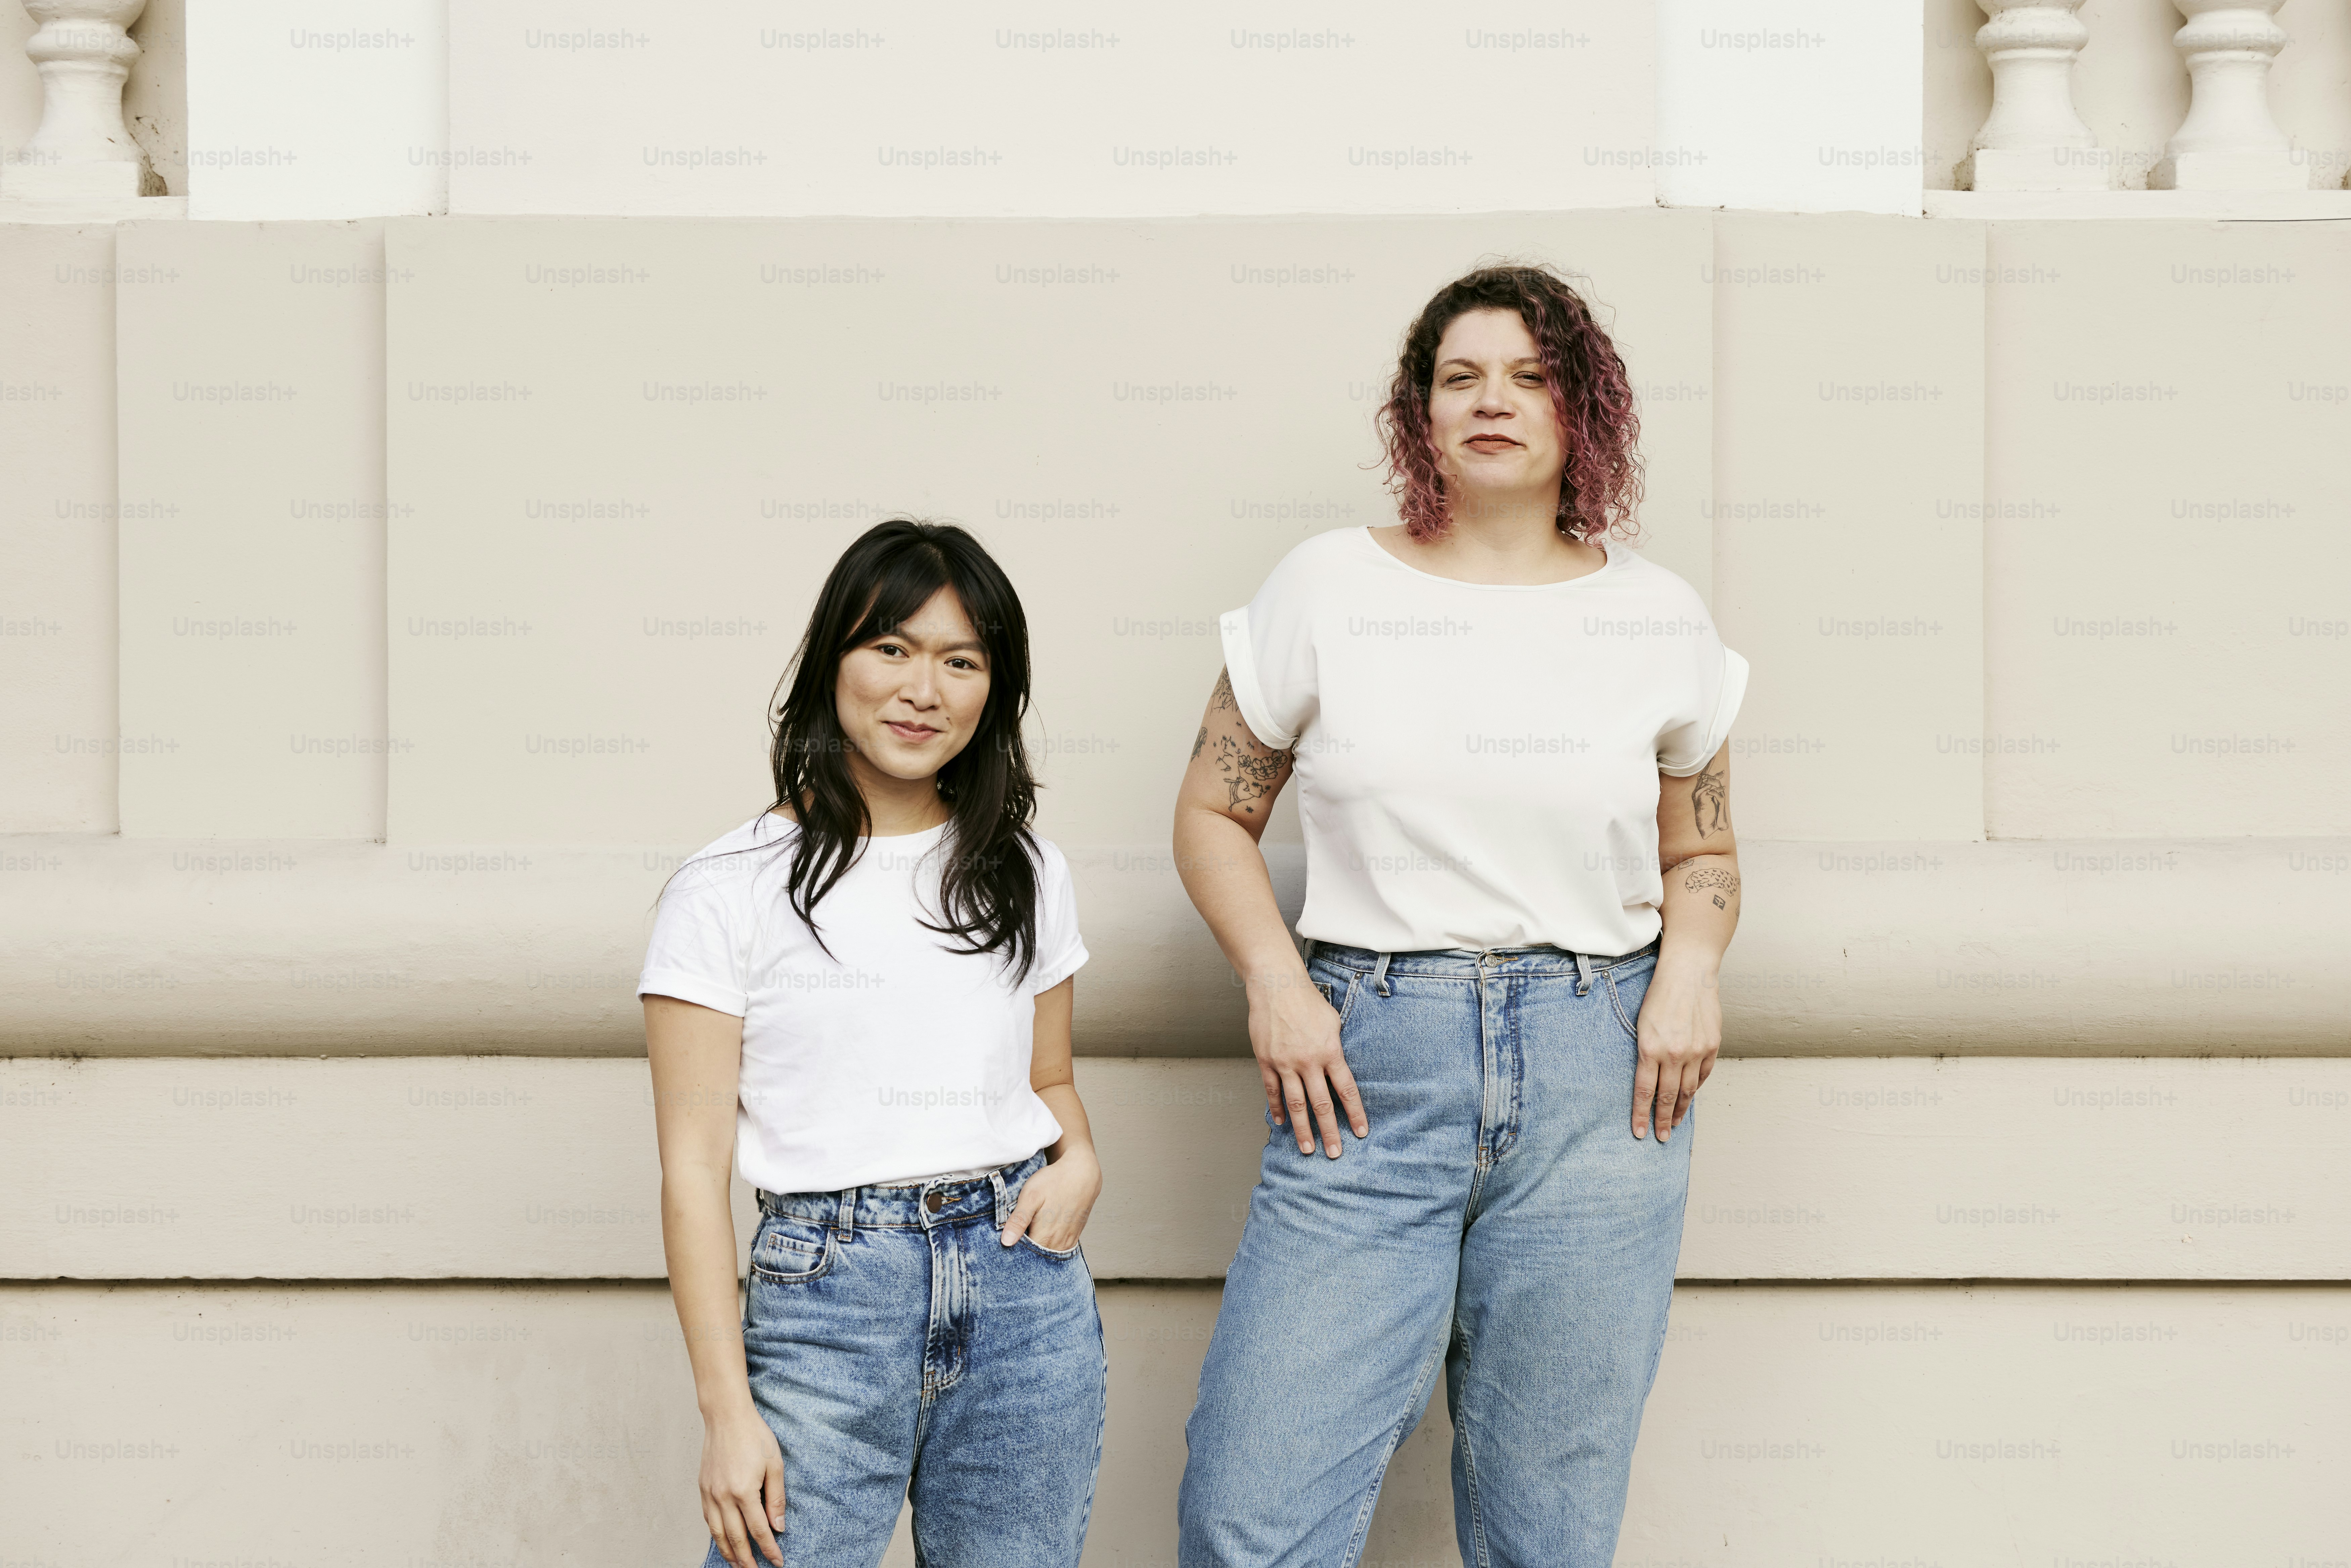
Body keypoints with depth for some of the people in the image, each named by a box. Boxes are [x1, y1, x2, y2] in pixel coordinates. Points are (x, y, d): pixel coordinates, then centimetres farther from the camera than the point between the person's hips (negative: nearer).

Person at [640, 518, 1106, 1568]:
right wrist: (728, 1410, -9)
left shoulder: (1025, 877, 12)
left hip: (1025, 1292, 4)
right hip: (826, 1297, -4)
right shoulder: (729, 894, -2)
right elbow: (694, 1167, -4)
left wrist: (1079, 1163, -1)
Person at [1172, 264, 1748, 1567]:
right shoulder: (1328, 590, 5)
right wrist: (1276, 983, -5)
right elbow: (1212, 813, 11)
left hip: (1596, 1080, 1)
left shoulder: (1659, 619, 10)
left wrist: (1691, 961, -1)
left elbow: (1701, 851, 21)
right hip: (1369, 1076, -1)